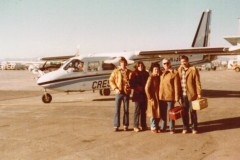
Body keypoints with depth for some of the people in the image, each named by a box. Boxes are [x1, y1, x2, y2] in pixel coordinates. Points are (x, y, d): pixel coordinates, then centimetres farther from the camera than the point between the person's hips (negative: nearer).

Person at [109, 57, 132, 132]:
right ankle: (116, 126, 7)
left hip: (126, 92, 0)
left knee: (126, 110, 6)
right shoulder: (115, 72, 3)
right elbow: (111, 81, 3)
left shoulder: (129, 72, 2)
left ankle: (125, 125, 16)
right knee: (117, 110, 1)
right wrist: (115, 89, -8)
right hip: (118, 93, 0)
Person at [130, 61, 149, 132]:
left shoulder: (146, 74, 11)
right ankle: (135, 126, 2)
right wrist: (137, 87, -15)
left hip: (145, 95, 4)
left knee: (143, 110, 10)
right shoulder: (134, 74, -1)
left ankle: (143, 125, 18)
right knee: (137, 110, -4)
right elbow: (132, 84, -5)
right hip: (138, 94, -4)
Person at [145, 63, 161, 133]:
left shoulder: (159, 77, 8)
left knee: (158, 113, 12)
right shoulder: (151, 77, -12)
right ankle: (153, 128, 11)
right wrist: (150, 98, -14)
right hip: (153, 98, -7)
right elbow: (147, 88, -15)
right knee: (153, 113, 1)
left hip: (159, 98, 7)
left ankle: (157, 126, 24)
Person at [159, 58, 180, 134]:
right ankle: (163, 127, 23)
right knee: (163, 113, 12)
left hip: (170, 96, -5)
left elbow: (176, 85, -8)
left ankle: (172, 129, 12)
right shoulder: (162, 73, 11)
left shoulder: (174, 73, -5)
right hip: (162, 96, 5)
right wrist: (159, 94, 8)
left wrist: (176, 96, -11)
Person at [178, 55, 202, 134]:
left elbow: (197, 82, -6)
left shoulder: (193, 70, -5)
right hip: (183, 94, 4)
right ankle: (185, 127, 21)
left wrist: (199, 93, -10)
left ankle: (194, 128, 15)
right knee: (184, 112, 10)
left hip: (191, 94, -4)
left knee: (192, 111, 4)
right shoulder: (179, 70, 10)